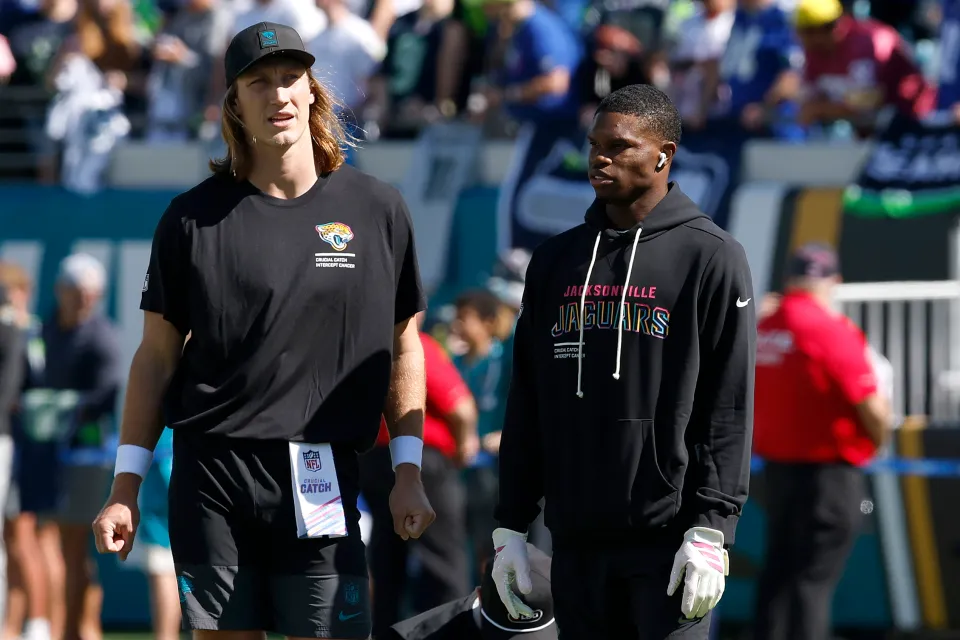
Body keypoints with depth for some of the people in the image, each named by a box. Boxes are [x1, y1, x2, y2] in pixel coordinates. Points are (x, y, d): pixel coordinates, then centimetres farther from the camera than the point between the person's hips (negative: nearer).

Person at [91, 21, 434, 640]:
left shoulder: (377, 210, 6)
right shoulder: (195, 217, 4)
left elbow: (403, 346, 13)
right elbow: (157, 356, 8)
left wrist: (408, 473, 6)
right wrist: (126, 488, 4)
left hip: (323, 480, 0)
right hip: (211, 478, 0)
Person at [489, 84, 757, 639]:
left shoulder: (711, 256, 0)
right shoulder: (557, 260, 15)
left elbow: (728, 408, -6)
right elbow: (527, 405, 16)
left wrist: (710, 530, -13)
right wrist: (511, 526, 11)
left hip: (668, 537, -5)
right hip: (577, 539, 5)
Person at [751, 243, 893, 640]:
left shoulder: (762, 330, 4)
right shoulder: (831, 331, -17)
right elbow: (873, 408, -17)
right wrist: (879, 438, 3)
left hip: (775, 466, 7)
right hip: (828, 471, -7)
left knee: (778, 571, 16)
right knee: (815, 577, -4)